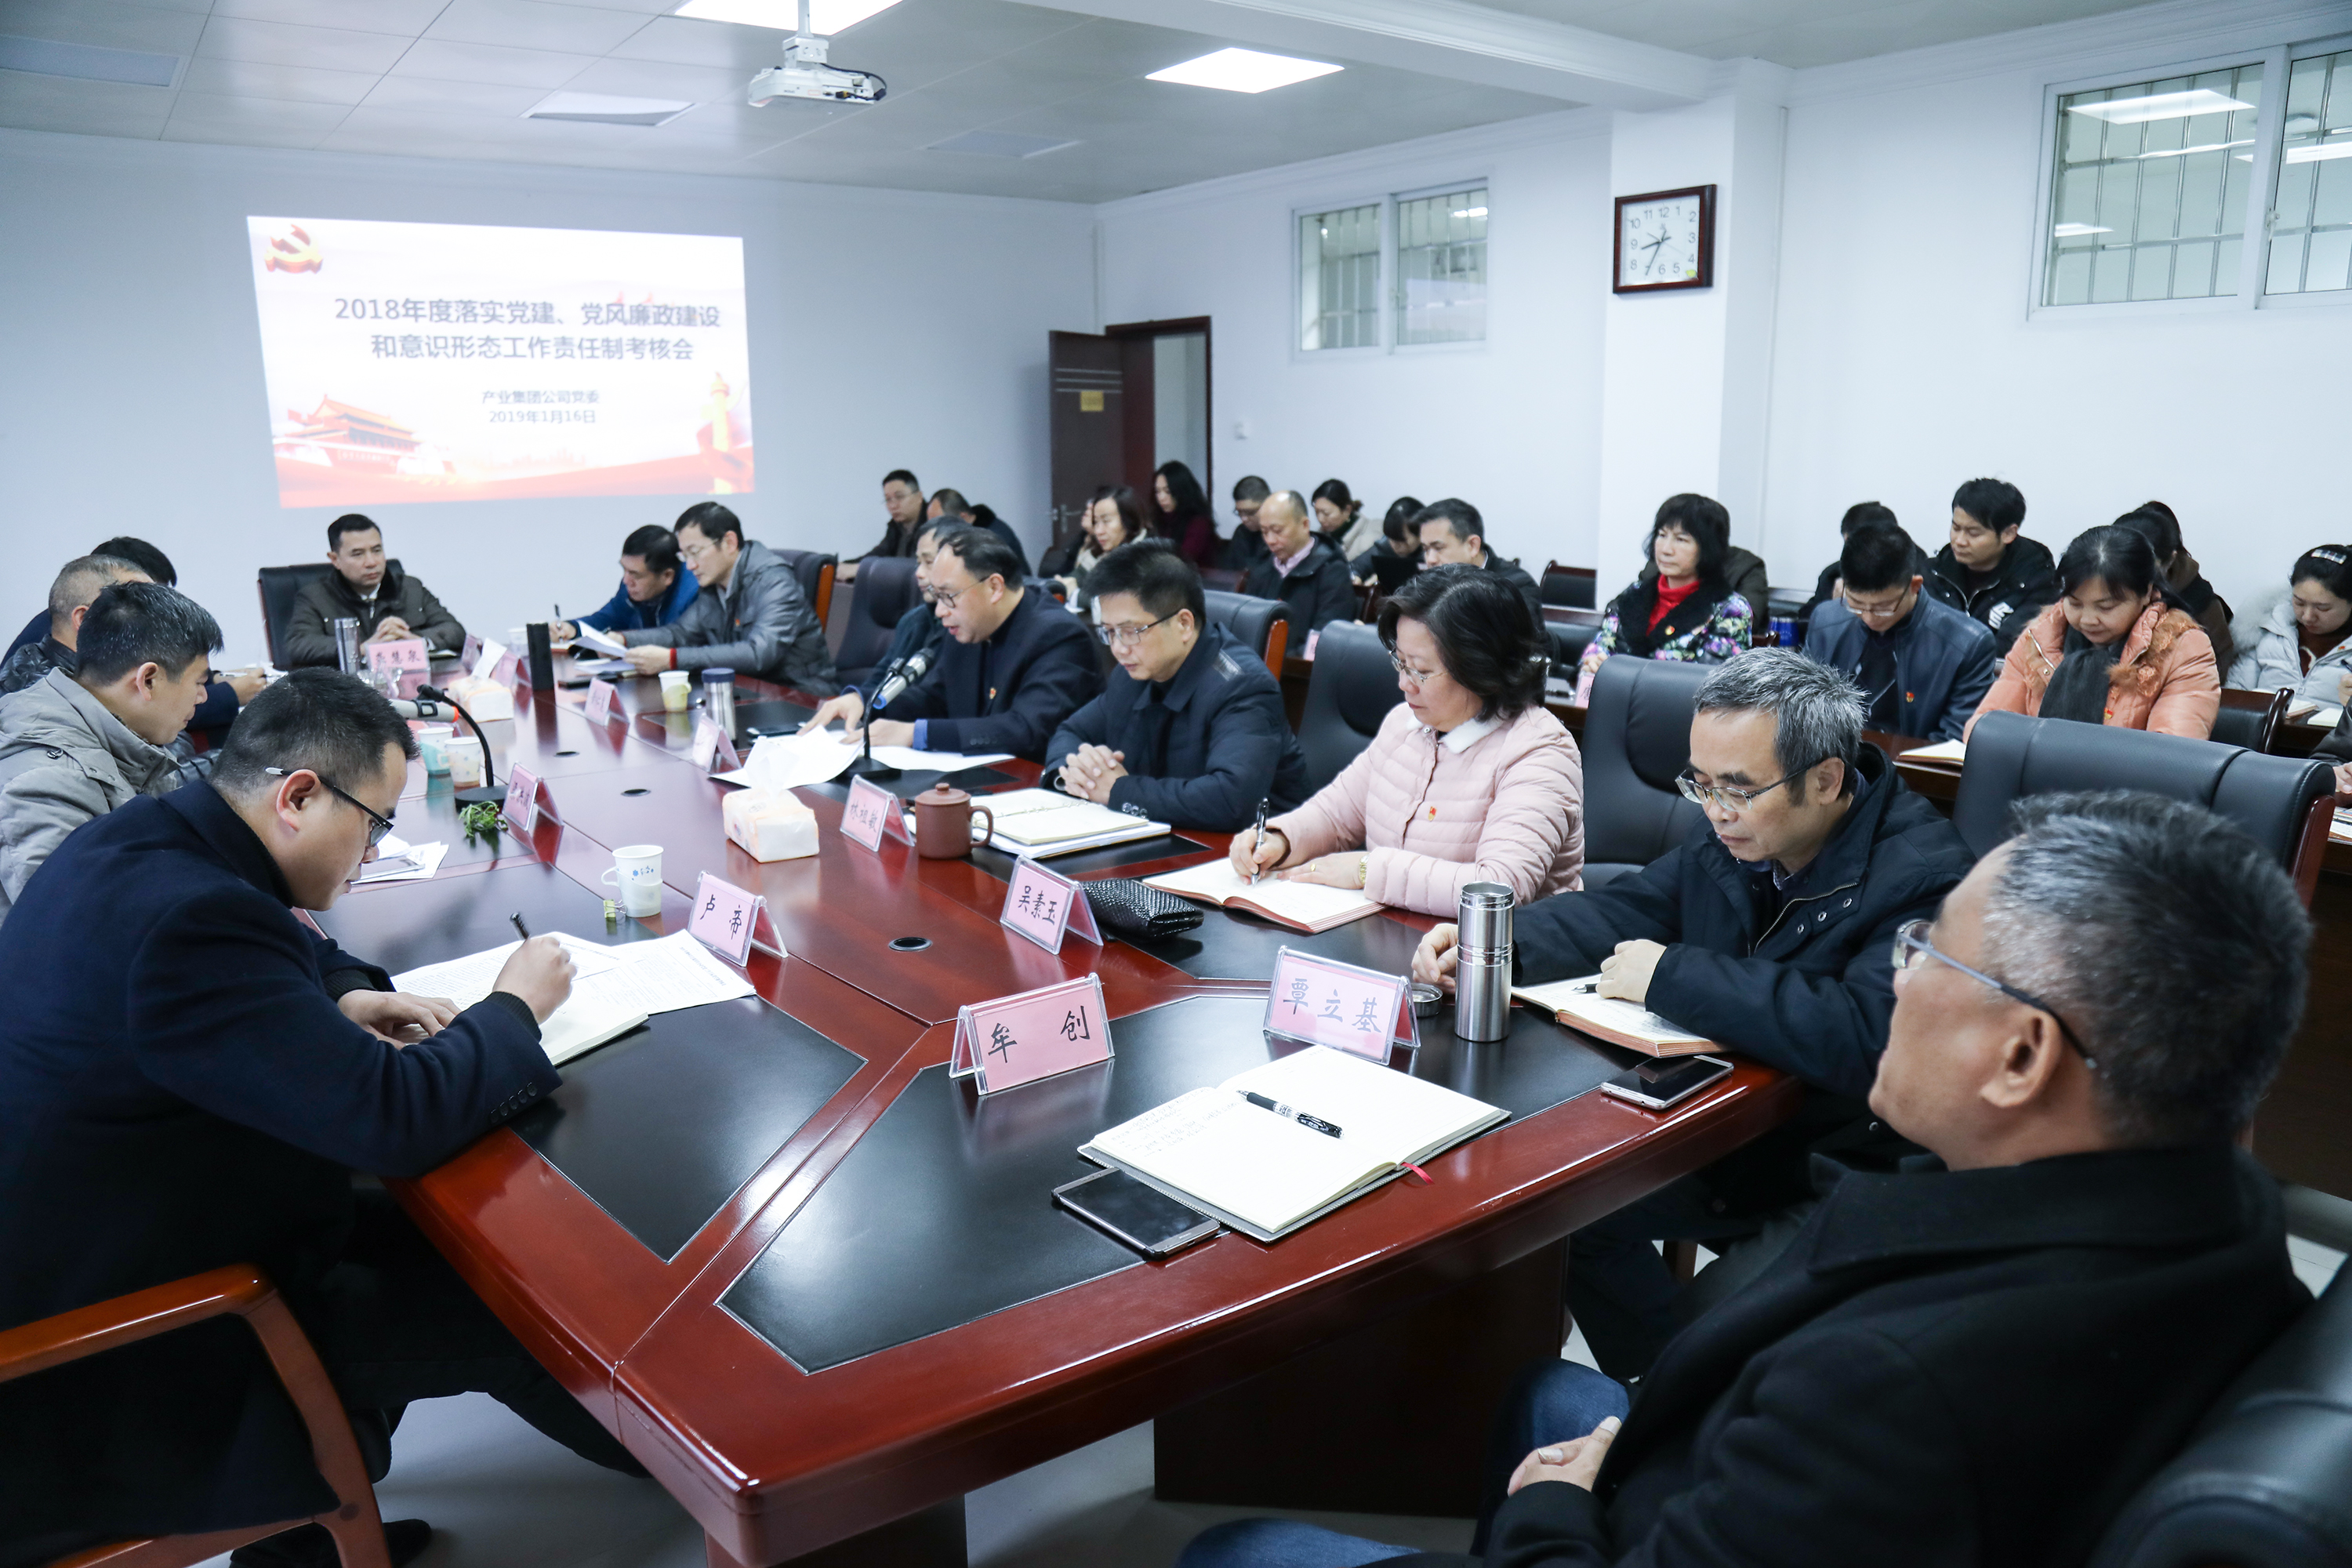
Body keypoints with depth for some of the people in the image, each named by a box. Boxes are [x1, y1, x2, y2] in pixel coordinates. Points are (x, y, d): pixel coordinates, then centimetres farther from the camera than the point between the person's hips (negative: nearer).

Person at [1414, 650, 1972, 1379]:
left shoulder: (1925, 878, -24)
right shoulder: (1737, 835, 0)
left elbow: (1865, 1038, -38)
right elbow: (1626, 910, 8)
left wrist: (1674, 976, -29)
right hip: (1729, 1139, 8)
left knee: (1710, 1321, -25)